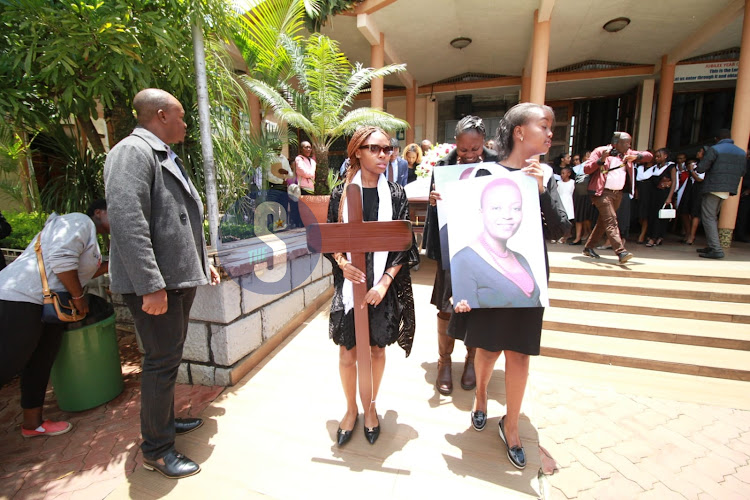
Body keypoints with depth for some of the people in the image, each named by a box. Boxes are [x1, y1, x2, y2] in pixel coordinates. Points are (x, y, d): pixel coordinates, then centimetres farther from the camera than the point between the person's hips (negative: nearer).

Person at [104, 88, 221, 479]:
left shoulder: (167, 157, 19)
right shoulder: (132, 151, -13)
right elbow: (127, 222, -23)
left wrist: (203, 262, 22)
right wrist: (151, 286, -26)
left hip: (180, 277, 10)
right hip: (155, 283, -10)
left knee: (170, 356, 20)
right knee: (163, 361, 0)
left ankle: (165, 420, 39)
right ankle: (156, 450, 19)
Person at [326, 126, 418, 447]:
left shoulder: (396, 194, 0)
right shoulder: (341, 193, 1)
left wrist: (384, 282, -13)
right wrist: (342, 263, -16)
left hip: (384, 284, 0)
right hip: (349, 282, 0)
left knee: (376, 348, 13)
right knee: (347, 350, 8)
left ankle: (370, 406, 38)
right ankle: (351, 408, 34)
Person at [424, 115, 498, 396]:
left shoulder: (496, 165, -3)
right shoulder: (443, 166, -3)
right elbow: (434, 208, 1)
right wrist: (433, 201, -22)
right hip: (451, 249, 0)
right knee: (447, 308, 6)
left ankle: (471, 361, 34)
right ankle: (444, 362, 26)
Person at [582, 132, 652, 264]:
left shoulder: (628, 153, 18)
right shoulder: (600, 151, 0)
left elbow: (649, 155, 18)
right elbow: (586, 169, -8)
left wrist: (636, 156, -2)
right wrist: (601, 159, -22)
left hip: (618, 193, 7)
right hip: (602, 192, -7)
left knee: (603, 221, 11)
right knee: (611, 221, -16)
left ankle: (588, 247, 22)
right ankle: (621, 252, -22)